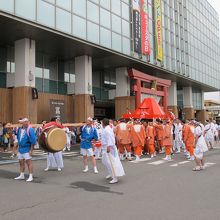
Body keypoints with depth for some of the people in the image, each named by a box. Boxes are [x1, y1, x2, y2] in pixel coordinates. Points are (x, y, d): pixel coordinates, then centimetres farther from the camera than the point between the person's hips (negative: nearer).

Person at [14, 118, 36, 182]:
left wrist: (31, 150, -18)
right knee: (21, 162, 15)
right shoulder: (20, 129, 8)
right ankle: (21, 175, 28)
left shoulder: (30, 130, -15)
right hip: (20, 148, 8)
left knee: (28, 162, -4)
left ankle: (31, 176, 2)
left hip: (27, 149, -8)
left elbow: (33, 140, -17)